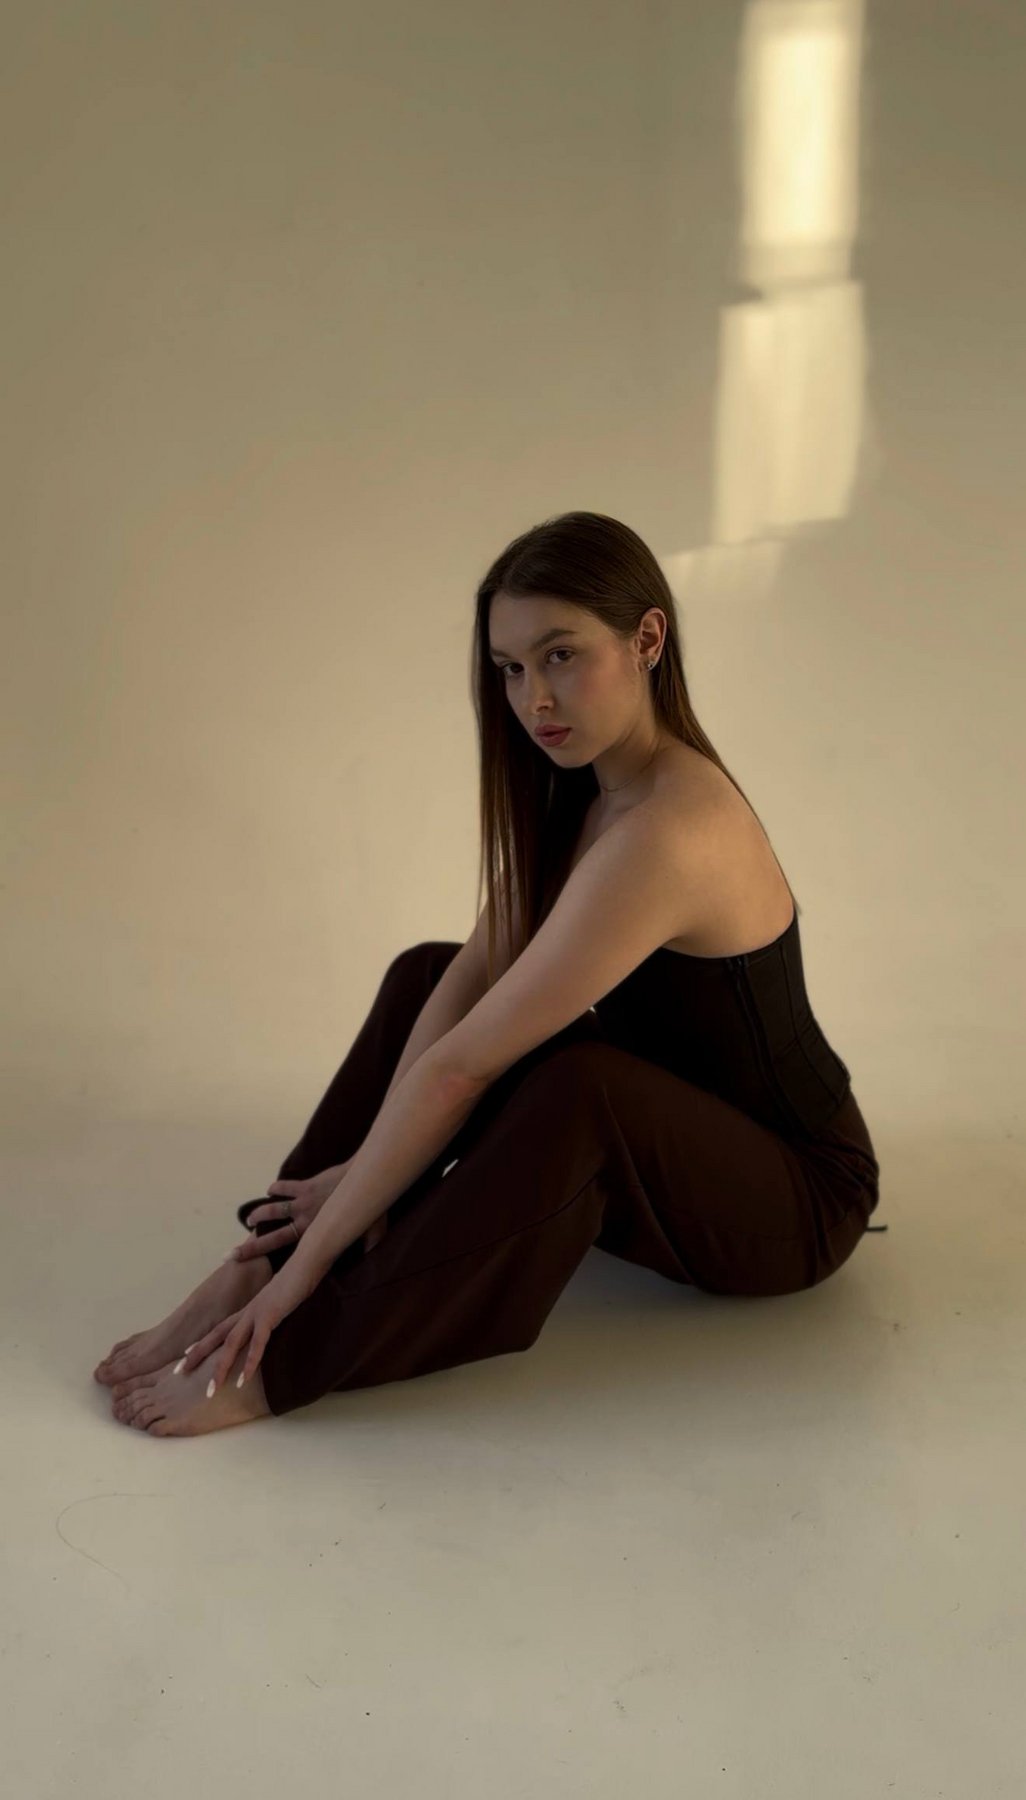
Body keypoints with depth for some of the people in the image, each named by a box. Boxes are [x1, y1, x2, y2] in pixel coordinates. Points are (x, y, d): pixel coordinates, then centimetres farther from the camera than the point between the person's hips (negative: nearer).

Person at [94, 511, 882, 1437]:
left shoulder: (667, 829, -31)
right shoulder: (581, 788, -3)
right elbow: (474, 978, -9)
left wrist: (359, 1185, -22)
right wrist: (370, 1169, -18)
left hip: (796, 1197, -8)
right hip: (668, 1134, 8)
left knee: (579, 1089, -38)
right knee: (426, 975, -1)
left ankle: (282, 1369, -28)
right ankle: (261, 1268, -8)